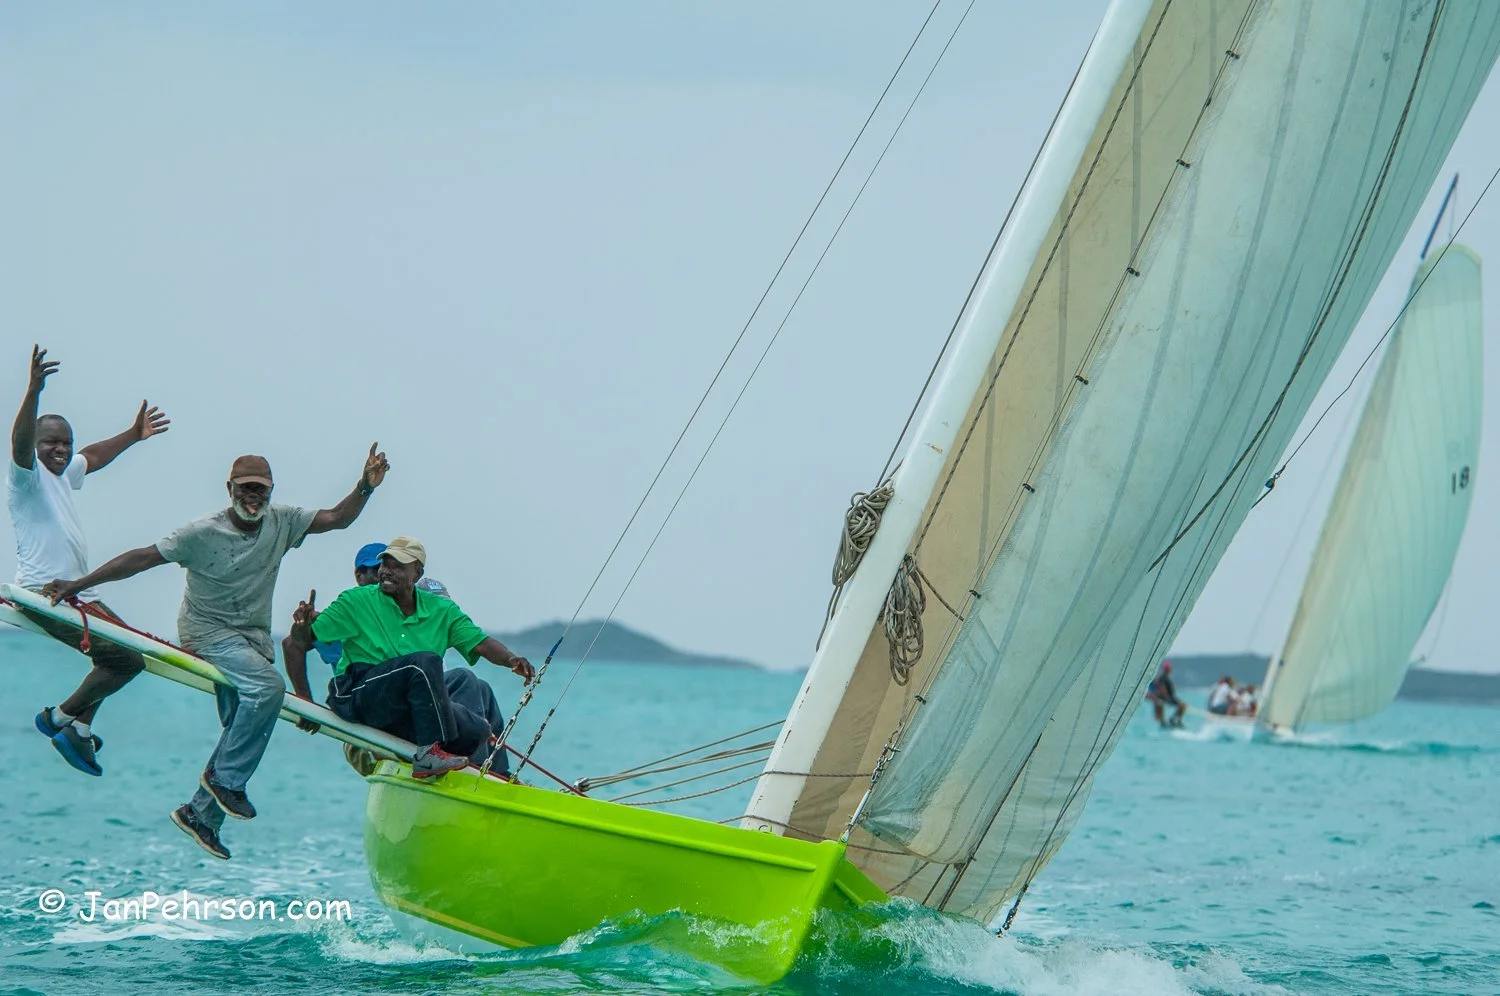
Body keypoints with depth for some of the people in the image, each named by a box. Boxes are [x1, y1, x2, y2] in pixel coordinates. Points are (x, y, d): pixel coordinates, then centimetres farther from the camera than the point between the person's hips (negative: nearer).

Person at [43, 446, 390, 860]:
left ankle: (200, 814, 15)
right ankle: (226, 777, -17)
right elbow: (142, 558, -14)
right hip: (207, 632, -6)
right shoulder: (203, 534, -15)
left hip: (254, 636, 6)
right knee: (267, 686, -29)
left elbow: (335, 518, -1)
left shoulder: (282, 523, -1)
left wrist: (365, 488, -20)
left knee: (241, 727, 5)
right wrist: (78, 585, -15)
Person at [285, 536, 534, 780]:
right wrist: (302, 625, -25)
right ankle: (429, 754, -31)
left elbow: (480, 643, 1)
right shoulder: (356, 602, -1)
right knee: (425, 661, -30)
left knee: (476, 729, -18)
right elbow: (303, 640, -2)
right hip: (356, 697, -5)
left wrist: (511, 660, -19)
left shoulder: (441, 610, 9)